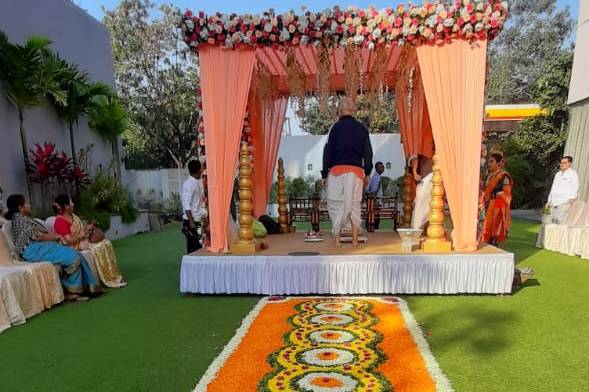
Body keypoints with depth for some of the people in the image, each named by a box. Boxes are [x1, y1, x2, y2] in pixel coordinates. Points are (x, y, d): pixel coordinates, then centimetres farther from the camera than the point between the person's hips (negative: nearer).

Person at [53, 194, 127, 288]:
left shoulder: (73, 216, 10)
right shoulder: (59, 221, -18)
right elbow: (71, 241, -23)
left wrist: (90, 227, -3)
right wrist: (85, 231, -18)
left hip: (84, 239, 8)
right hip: (75, 246, -8)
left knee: (106, 243, -12)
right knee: (99, 247, -26)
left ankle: (115, 276, -12)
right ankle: (109, 280, -19)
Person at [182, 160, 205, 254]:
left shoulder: (199, 182, 9)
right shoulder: (188, 184, -14)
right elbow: (186, 204, -19)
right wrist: (191, 221, -22)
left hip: (198, 220, 8)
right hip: (191, 221, -8)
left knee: (198, 247, 12)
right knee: (193, 248, -3)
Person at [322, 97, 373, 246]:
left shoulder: (337, 127, -1)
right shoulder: (362, 128, 8)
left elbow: (329, 151, -3)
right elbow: (368, 152, 10)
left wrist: (324, 173, 2)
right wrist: (367, 173, 18)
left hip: (338, 169, -3)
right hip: (356, 171, 3)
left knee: (336, 203, 3)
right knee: (355, 203, 8)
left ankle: (337, 238, 3)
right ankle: (355, 239, 10)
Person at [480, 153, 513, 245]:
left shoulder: (504, 176, -9)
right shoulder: (490, 176, 14)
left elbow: (506, 196, -11)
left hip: (498, 209, -8)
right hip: (489, 208, 8)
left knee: (494, 236, -6)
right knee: (487, 236, 8)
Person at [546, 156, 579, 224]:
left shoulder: (573, 174, -1)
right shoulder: (557, 174, 20)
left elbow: (575, 188, -8)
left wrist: (572, 199, -20)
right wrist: (549, 201, 20)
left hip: (564, 203, -7)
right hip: (554, 203, 7)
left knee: (561, 222, -18)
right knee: (554, 222, 5)